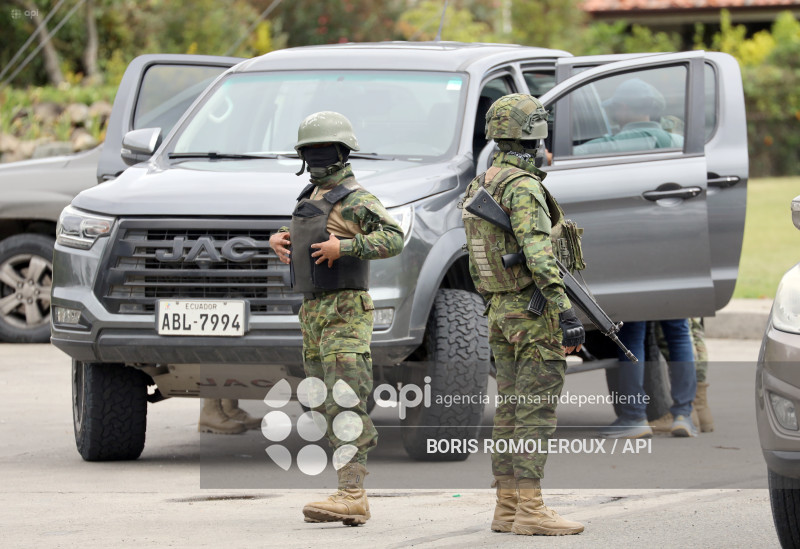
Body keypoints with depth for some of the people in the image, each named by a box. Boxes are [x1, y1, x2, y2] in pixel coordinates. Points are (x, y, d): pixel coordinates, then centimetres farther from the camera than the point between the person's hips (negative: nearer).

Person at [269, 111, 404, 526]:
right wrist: (277, 239, 13)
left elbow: (393, 238, -22)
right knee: (327, 405, 9)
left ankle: (352, 495, -22)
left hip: (346, 313, -9)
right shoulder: (311, 198, 17)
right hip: (312, 313, 9)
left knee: (344, 404, -16)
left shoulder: (355, 200, -9)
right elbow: (300, 238, 35)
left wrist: (343, 247, -27)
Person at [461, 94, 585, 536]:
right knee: (537, 412, -8)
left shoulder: (479, 187, 12)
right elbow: (540, 256, -24)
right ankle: (530, 510, -10)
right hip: (533, 310, -9)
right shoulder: (523, 188, -17)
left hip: (499, 312, 9)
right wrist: (565, 313, -25)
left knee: (509, 411, 11)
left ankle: (507, 507, 13)